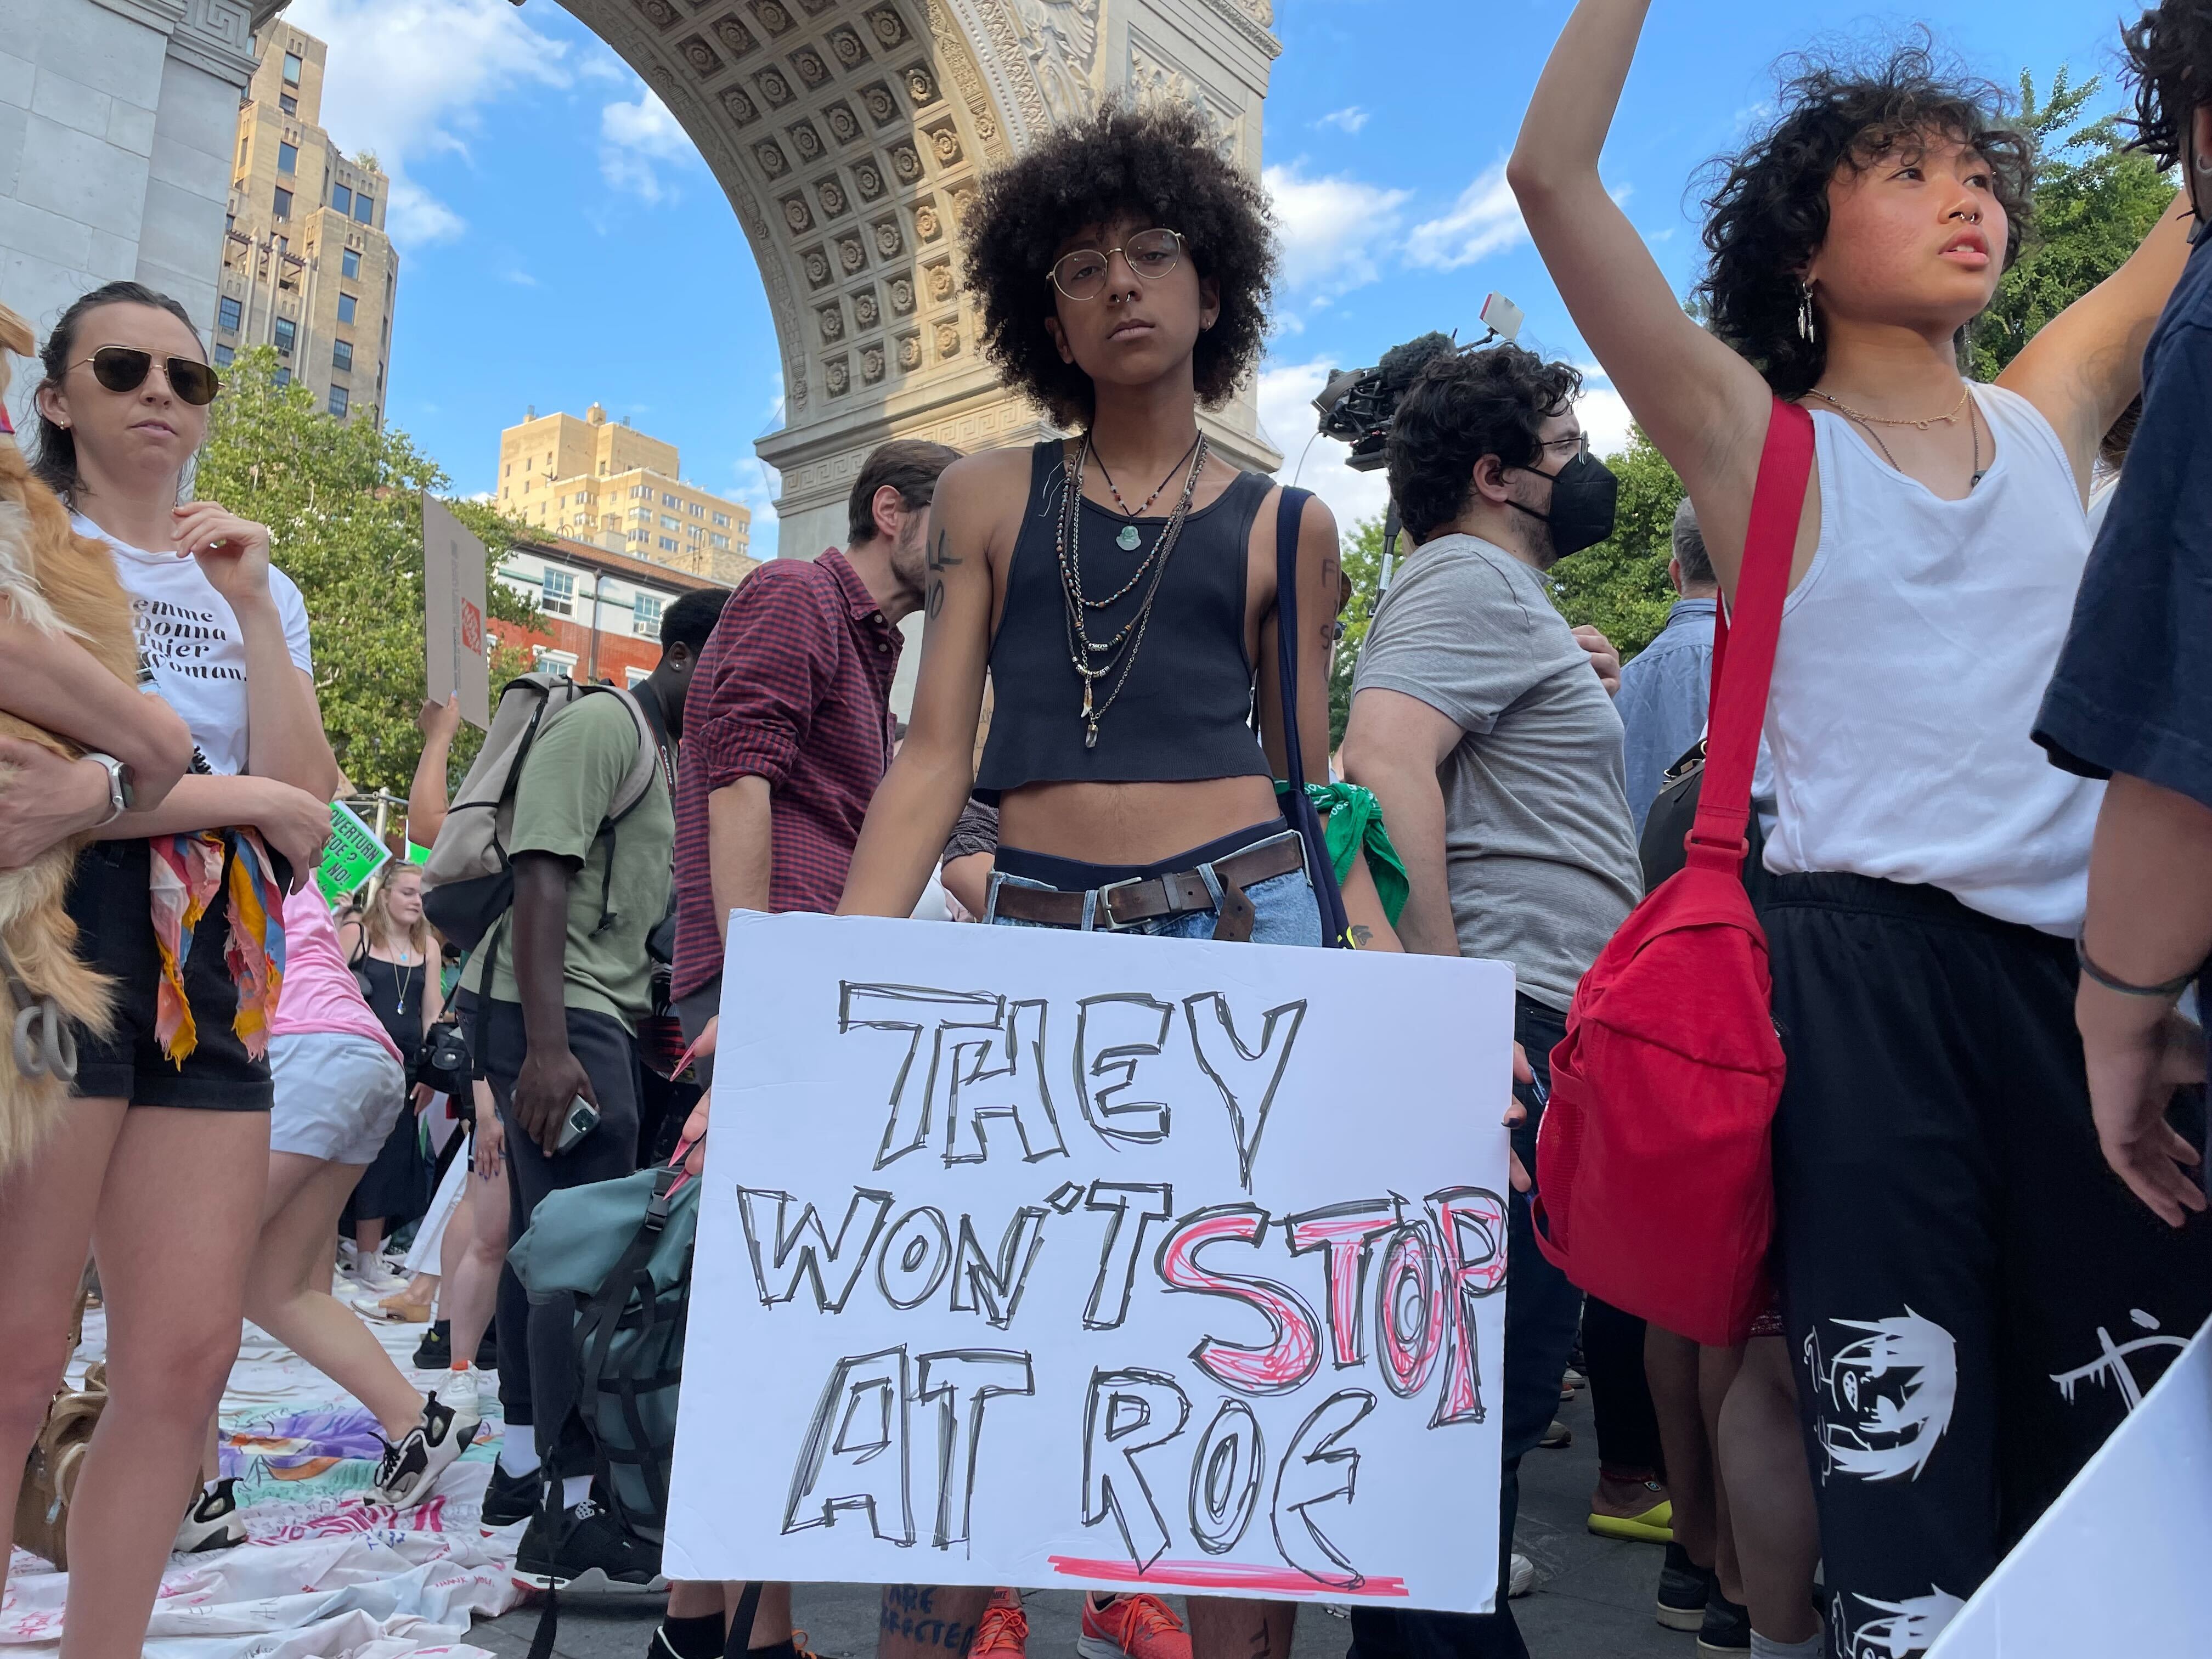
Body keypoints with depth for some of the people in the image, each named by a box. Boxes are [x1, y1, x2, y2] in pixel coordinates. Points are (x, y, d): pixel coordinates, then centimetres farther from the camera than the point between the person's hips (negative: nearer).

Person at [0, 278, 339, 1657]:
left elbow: (310, 804, 6)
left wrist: (251, 611, -1)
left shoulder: (259, 586, 21)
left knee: (186, 1362, 0)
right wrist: (235, 796, -5)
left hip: (217, 973, 5)